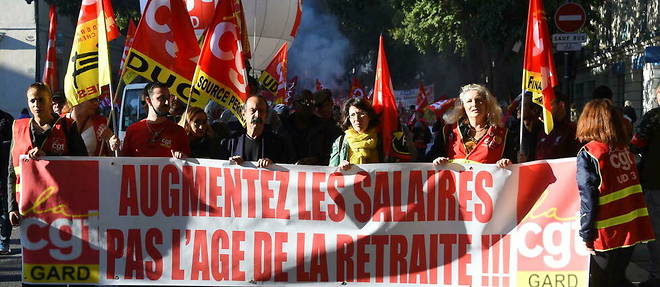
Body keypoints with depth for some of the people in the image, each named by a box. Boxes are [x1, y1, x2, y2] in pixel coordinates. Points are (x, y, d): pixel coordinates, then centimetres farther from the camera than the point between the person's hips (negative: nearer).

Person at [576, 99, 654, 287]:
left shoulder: (588, 155, -11)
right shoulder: (625, 150, 7)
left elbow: (588, 199, -14)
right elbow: (634, 189, 13)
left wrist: (586, 235, -8)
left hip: (607, 234, -6)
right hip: (631, 228, 6)